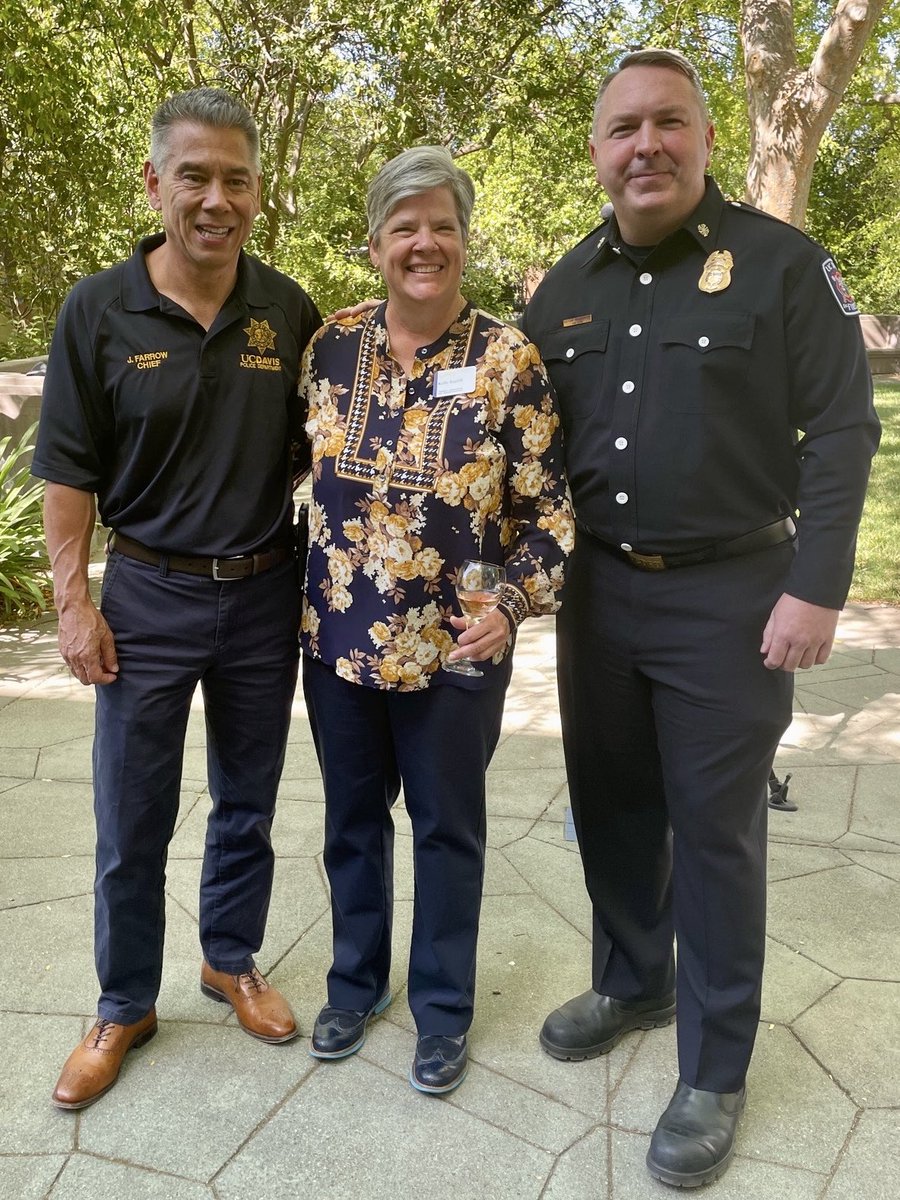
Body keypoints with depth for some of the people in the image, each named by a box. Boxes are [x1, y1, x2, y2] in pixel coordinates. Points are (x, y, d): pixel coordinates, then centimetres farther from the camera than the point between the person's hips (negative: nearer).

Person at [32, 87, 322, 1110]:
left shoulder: (289, 311, -1)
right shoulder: (98, 310, -6)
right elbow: (69, 471, -3)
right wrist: (73, 601, -7)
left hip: (265, 596, 2)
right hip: (148, 598, -1)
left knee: (247, 804, 16)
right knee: (130, 825, 8)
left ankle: (230, 961, 39)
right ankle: (124, 1006, 29)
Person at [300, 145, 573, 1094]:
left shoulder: (507, 359, -9)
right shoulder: (331, 348, 1)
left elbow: (547, 505, -6)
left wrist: (517, 604, -17)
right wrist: (300, 598, 10)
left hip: (452, 648, -3)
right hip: (337, 636, 4)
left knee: (447, 826, 12)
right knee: (352, 817, 18)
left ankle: (443, 1008, 33)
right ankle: (356, 981, 41)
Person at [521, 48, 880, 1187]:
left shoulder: (780, 262, -6)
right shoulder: (565, 287, 9)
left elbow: (841, 430, -8)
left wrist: (816, 589, -15)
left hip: (729, 594, -5)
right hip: (598, 585, 5)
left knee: (714, 828, 3)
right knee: (610, 801, 15)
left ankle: (713, 1075, 20)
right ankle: (631, 984, 39)